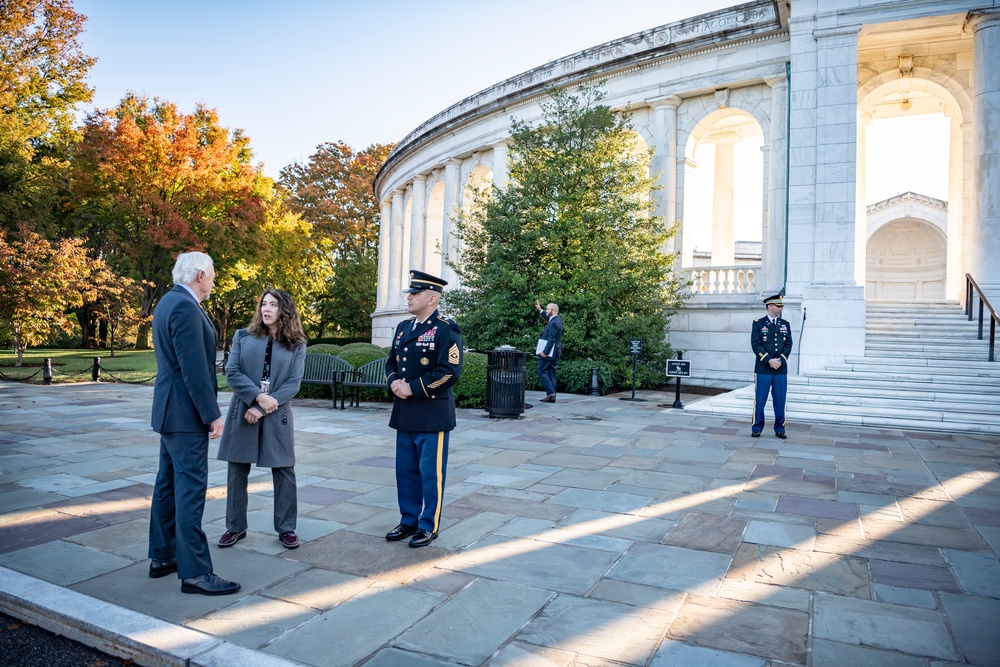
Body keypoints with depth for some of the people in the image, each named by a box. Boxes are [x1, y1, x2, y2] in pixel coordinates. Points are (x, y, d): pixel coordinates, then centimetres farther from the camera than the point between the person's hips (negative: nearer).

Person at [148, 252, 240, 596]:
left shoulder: (169, 301, 14)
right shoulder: (185, 307, -19)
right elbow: (195, 369, -23)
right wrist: (212, 415, -18)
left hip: (171, 411, 11)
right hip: (185, 413, -11)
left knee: (168, 484, 17)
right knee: (190, 489, -6)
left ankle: (162, 557, 28)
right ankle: (194, 572, 0)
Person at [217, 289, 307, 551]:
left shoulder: (296, 345, 2)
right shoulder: (243, 336, 5)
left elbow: (294, 383, -5)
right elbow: (231, 372, -4)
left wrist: (263, 409, -14)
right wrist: (258, 396, -18)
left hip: (277, 416, -1)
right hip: (242, 413, 1)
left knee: (284, 472, 3)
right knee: (237, 471, 8)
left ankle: (286, 528, 18)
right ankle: (235, 527, 24)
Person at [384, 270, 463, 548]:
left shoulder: (446, 329, -11)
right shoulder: (403, 328, 12)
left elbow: (450, 372, -19)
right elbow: (391, 362, 18)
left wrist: (413, 388, -18)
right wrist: (394, 382, -4)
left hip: (433, 414, -7)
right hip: (404, 412, 7)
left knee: (430, 472, 4)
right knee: (406, 470, 16)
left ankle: (429, 526, 18)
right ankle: (408, 521, 30)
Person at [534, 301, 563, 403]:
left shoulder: (554, 323, -20)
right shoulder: (557, 319, 10)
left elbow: (551, 339, -24)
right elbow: (548, 318, 34)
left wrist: (545, 352, -23)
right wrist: (540, 310, 37)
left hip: (548, 352, -10)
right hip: (554, 353, 10)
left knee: (541, 371, -4)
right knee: (551, 373, 10)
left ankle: (550, 393, -10)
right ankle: (552, 396, 11)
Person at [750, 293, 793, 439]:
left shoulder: (785, 324, 12)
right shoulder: (758, 324, 1)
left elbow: (788, 345, 6)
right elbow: (756, 345, -6)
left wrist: (780, 360, -9)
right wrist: (769, 361, -15)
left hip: (781, 369, 3)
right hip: (763, 369, -3)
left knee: (780, 400, 6)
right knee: (760, 400, 1)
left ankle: (779, 429, 15)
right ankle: (757, 428, 11)